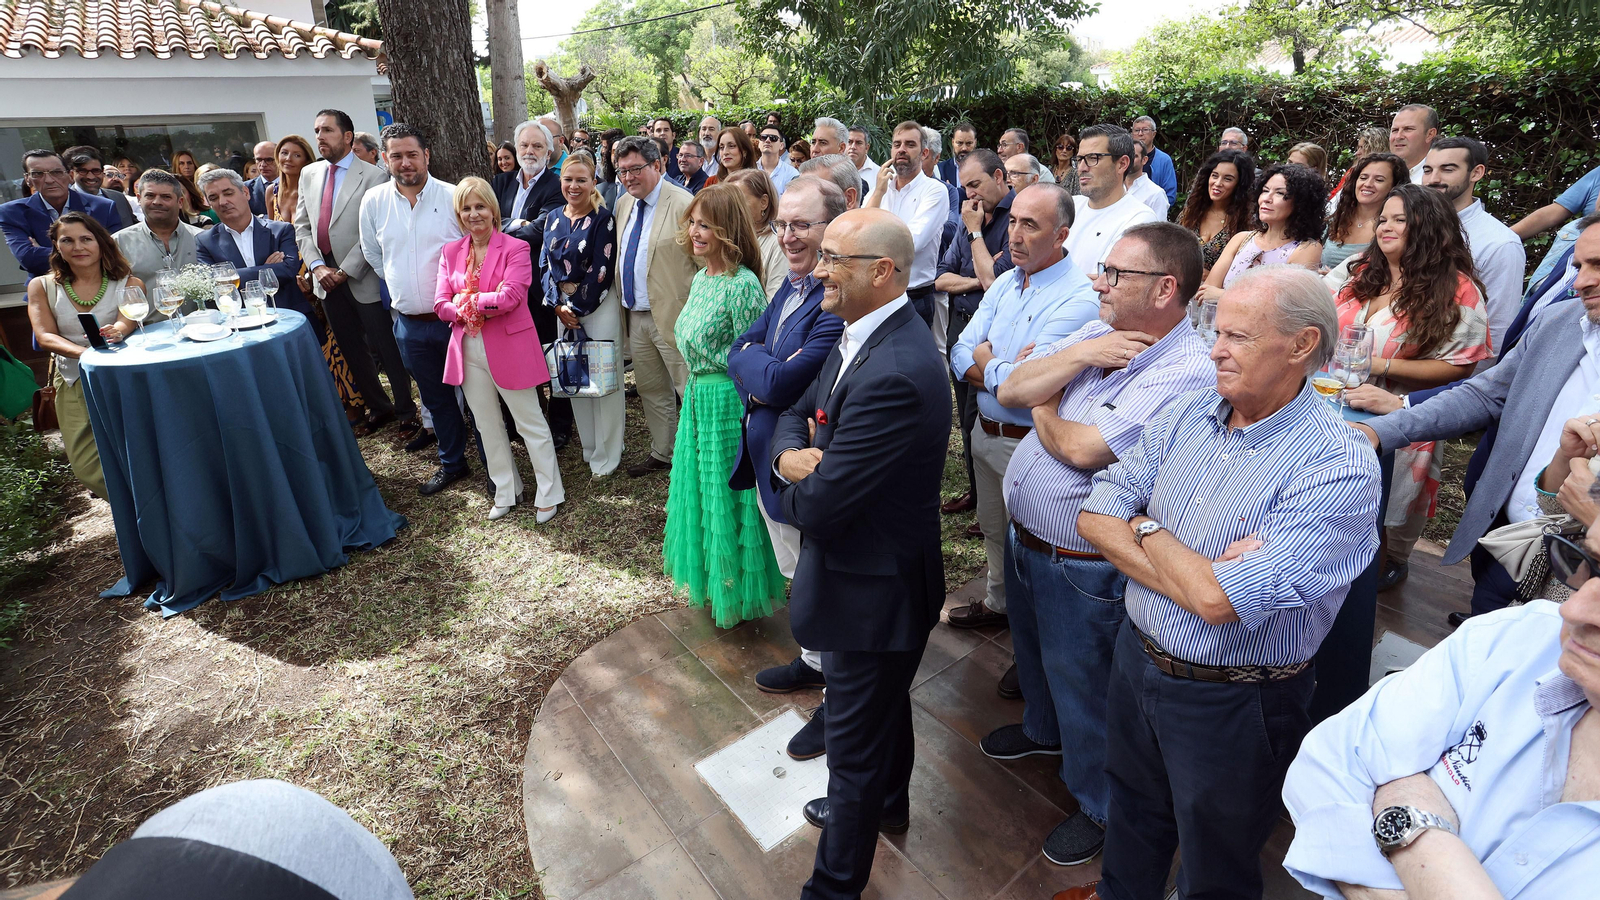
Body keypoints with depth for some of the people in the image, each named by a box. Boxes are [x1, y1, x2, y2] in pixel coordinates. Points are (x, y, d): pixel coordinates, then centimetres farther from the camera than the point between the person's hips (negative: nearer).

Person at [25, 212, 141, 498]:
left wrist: (116, 332, -42)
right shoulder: (42, 287, 8)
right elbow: (45, 336, -4)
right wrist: (86, 353, -26)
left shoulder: (129, 285, 2)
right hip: (73, 380, 2)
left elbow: (126, 322, -15)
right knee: (88, 466, -11)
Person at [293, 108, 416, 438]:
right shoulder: (309, 174, 12)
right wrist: (317, 266, -3)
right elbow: (301, 226, 11)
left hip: (363, 278, -6)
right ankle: (378, 407, 27)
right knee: (350, 349, 14)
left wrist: (345, 271, -14)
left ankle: (406, 412, 13)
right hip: (326, 276, 7)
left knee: (387, 348, 0)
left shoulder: (372, 176, -8)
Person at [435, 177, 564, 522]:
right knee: (488, 426, 14)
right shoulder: (450, 252, 9)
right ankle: (505, 493, 28)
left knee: (530, 423, 3)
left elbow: (510, 297, -19)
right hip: (467, 349, 6)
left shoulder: (516, 248, -6)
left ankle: (549, 494, 15)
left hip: (510, 348, -5)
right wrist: (484, 307, -13)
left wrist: (466, 300, -11)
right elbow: (441, 306, 1)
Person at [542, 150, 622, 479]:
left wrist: (578, 308, -11)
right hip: (563, 309, 6)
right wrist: (558, 306, -3)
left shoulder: (603, 219, -8)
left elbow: (602, 270, -13)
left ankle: (606, 456, 10)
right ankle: (588, 447, 26)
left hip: (599, 307, -6)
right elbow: (548, 265, 10)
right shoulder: (554, 217, 10)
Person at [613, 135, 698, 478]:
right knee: (651, 391, 18)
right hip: (635, 317, 8)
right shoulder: (623, 205, 11)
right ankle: (661, 454, 33)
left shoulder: (683, 204, -13)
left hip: (673, 316, -8)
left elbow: (707, 262, -14)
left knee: (691, 392, 0)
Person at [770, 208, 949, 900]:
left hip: (871, 588, -10)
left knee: (855, 737, 11)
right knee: (884, 705, 31)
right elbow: (796, 413, 7)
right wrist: (792, 454, -16)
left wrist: (795, 477, -9)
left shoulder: (894, 375, -33)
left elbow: (817, 508, -32)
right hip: (881, 569, 10)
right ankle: (887, 806, 58)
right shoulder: (864, 336, -1)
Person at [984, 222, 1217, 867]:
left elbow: (1084, 449, -30)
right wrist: (1075, 357, -20)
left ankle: (1100, 805, 39)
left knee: (1082, 689, 13)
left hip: (1081, 566, -8)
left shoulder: (1187, 373, -25)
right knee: (1034, 653, 30)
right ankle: (1043, 729, 60)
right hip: (1023, 537, 8)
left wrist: (1044, 409, -10)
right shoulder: (1095, 333, 0)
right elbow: (1011, 389, -5)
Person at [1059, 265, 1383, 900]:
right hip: (1135, 656, 6)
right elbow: (1095, 517, -7)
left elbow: (1218, 600, -31)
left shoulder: (1340, 467, -23)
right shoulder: (1189, 412, -4)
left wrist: (1146, 529, -14)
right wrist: (1194, 571, -20)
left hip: (1231, 702, -6)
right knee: (1131, 812, 30)